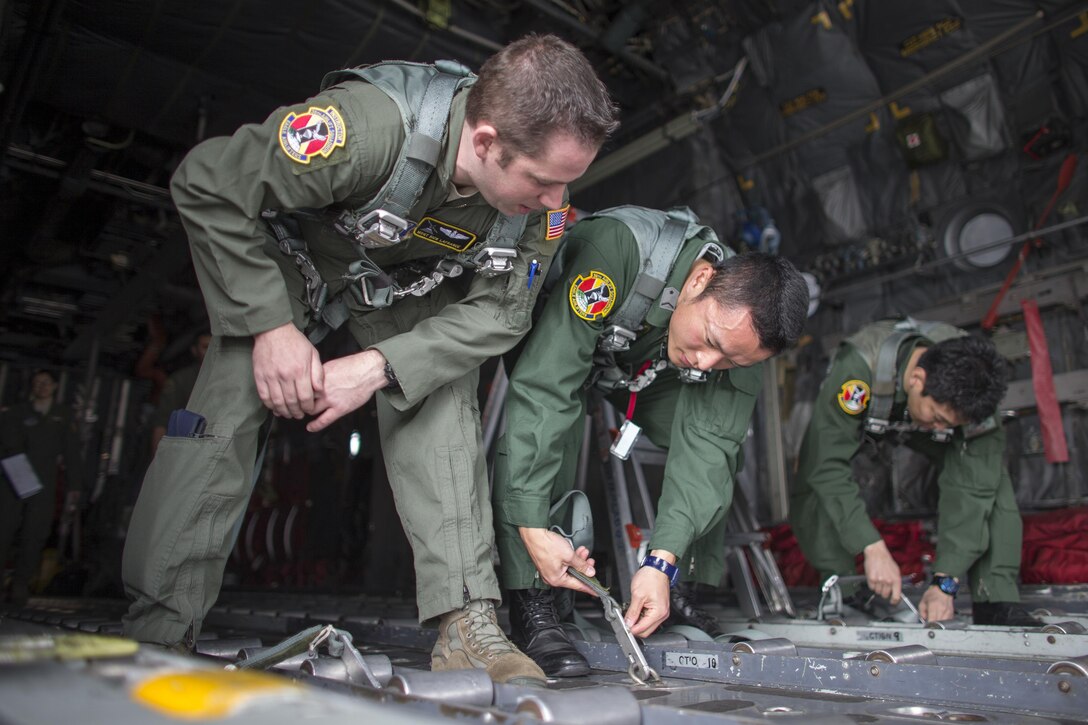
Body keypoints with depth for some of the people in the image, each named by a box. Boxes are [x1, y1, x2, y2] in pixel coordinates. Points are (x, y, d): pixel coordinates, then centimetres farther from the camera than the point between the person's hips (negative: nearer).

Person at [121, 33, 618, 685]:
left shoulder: (541, 197, -27)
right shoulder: (365, 126, -41)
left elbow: (499, 313, -19)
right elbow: (207, 187, -28)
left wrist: (381, 366, -30)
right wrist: (270, 325, -30)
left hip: (410, 285, 2)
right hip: (285, 260, -2)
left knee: (440, 407, -20)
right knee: (225, 414, -13)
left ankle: (467, 624, -16)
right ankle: (159, 630, -1)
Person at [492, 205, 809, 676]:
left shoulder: (742, 327, -26)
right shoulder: (619, 248, -43)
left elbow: (705, 446, -27)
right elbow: (544, 388, -46)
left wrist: (663, 561, -37)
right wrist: (533, 529, -46)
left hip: (643, 374, 4)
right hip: (551, 343, -3)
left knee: (721, 442, -14)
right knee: (542, 422, -35)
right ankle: (530, 603, -24)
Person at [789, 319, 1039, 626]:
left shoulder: (971, 385, -33)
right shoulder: (858, 367, -45)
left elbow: (969, 488, -32)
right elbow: (827, 465, -43)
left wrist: (946, 580, -37)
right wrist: (873, 548, -47)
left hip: (918, 423, 3)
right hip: (859, 418, -2)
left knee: (990, 480, -22)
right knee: (814, 489, -28)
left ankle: (997, 604, -12)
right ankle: (841, 596, -11)